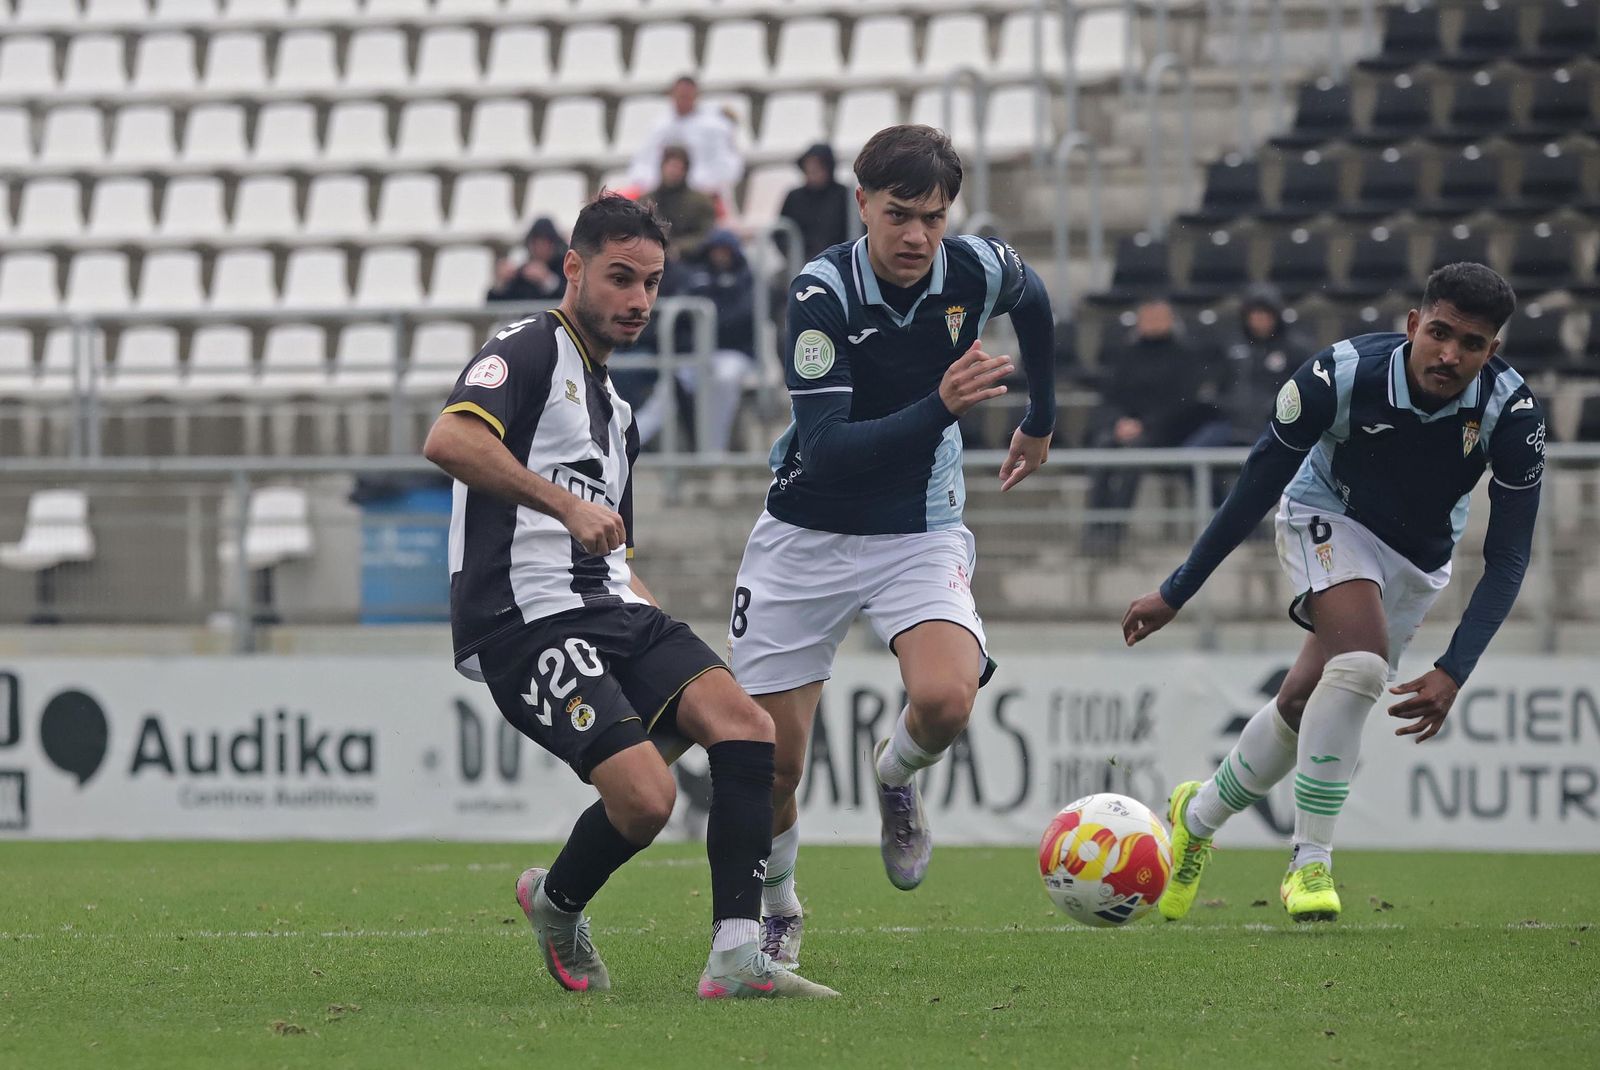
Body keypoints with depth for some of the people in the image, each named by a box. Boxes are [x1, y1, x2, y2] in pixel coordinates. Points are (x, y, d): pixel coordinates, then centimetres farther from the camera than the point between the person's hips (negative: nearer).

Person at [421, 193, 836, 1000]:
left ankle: (737, 958, -18)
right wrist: (564, 504, -26)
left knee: (745, 724, -16)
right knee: (644, 796, -23)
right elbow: (448, 440, -21)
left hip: (609, 611, 8)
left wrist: (673, 649, 18)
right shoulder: (529, 350, -1)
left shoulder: (616, 410, 28)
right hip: (526, 620, -8)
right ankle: (555, 904, 11)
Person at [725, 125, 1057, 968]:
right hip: (807, 539, -2)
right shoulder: (822, 292, -21)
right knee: (771, 761, 0)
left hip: (920, 534, 2)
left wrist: (1041, 420, 27)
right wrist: (941, 406, -39)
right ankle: (775, 914, 30)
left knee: (945, 700, -27)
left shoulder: (980, 271, -11)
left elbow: (1035, 305, 16)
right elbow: (825, 449, -28)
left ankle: (894, 775, 11)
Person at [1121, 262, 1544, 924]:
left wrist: (1454, 671, -32)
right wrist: (1176, 592, -10)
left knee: (1304, 706, 5)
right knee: (1361, 662, -29)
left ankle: (1198, 817, 31)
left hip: (1418, 562, 3)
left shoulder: (1512, 413, -28)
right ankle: (1310, 863, -21)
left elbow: (1508, 555, -21)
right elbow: (1256, 487, -16)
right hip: (1328, 517, -3)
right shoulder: (1341, 375, -30)